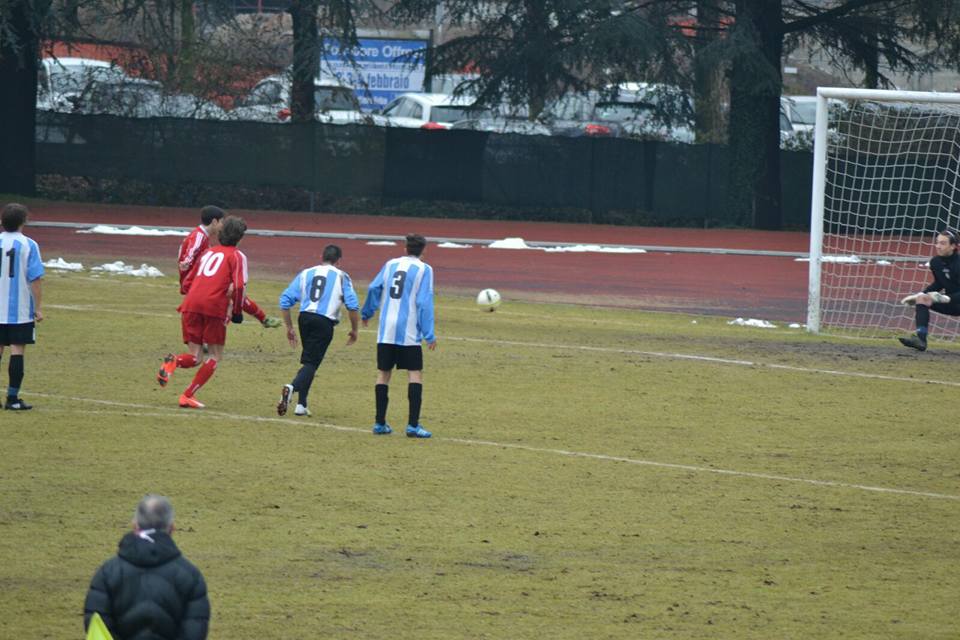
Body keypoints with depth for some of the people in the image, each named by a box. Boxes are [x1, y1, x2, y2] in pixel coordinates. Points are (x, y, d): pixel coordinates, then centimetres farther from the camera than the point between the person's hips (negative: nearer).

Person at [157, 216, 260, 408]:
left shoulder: (208, 253, 25)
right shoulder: (237, 256, 7)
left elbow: (188, 283, 29)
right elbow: (239, 286, -7)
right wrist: (237, 311, 5)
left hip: (190, 305, 5)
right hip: (214, 307, -5)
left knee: (195, 357, 12)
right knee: (215, 356, 10)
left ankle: (173, 362, -22)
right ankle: (188, 396, -1)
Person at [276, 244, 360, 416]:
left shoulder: (306, 273, 15)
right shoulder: (341, 276, 7)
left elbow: (285, 300, 10)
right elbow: (352, 305, -4)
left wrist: (289, 328, 17)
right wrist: (354, 330, 9)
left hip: (304, 318, 4)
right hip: (324, 322, -4)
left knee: (309, 359, 19)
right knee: (311, 362, -5)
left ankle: (301, 404, 16)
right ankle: (292, 387, -32)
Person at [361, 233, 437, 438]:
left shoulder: (390, 265, 10)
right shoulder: (424, 269, -2)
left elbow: (374, 289, 9)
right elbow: (424, 302, -8)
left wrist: (366, 314, 26)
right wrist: (429, 335, -7)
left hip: (386, 331, 4)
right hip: (409, 333, -4)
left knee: (383, 373, 10)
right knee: (415, 374, -2)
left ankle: (380, 423, 11)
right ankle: (413, 425, -12)